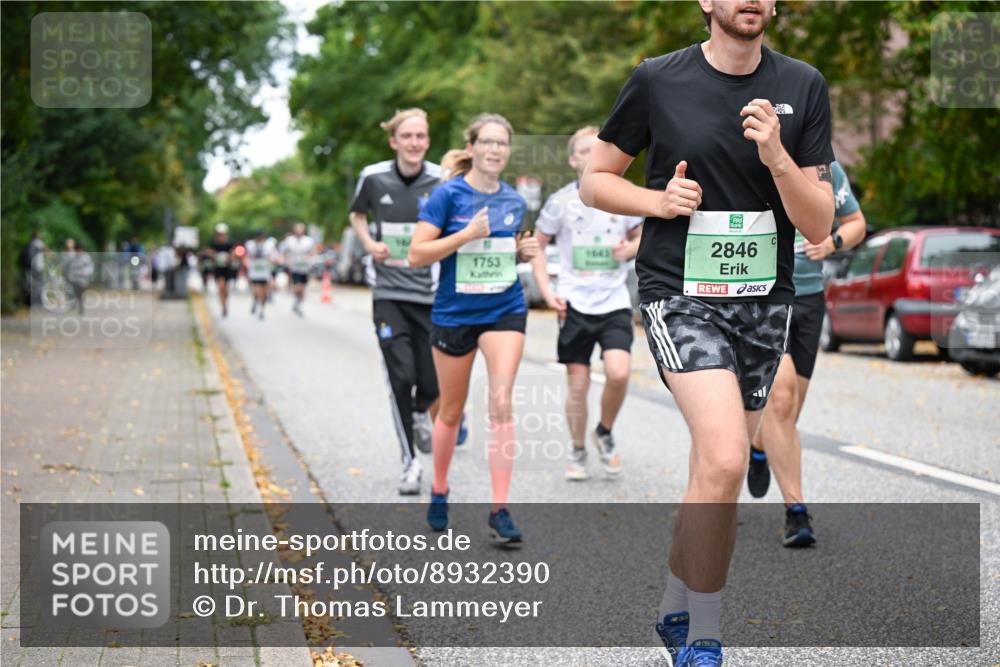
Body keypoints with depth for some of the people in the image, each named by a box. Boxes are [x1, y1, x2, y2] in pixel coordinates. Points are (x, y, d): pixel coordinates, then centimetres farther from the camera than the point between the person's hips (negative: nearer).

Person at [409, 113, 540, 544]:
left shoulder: (514, 200, 4)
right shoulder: (448, 194, -9)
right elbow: (417, 254, -13)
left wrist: (525, 251, -1)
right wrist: (467, 234, -22)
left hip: (505, 311, 2)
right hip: (455, 313, -2)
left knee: (501, 401, -14)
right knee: (451, 411, 10)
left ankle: (500, 510, -12)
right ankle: (439, 492, 34)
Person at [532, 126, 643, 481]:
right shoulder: (561, 201, -2)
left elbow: (641, 236, 18)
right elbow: (536, 246, 7)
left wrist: (631, 249, -6)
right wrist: (546, 290, -4)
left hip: (615, 302, 0)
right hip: (575, 304, 0)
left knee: (618, 373, -17)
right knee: (578, 383, 2)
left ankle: (604, 433, 10)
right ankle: (578, 450, 23)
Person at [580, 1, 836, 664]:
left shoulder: (803, 86, 2)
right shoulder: (657, 80, -2)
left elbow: (819, 225, 1)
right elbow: (594, 181, 8)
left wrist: (776, 156, -16)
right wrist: (659, 200, -10)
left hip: (764, 301, 4)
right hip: (680, 293, -4)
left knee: (714, 475, 11)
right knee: (725, 460, -22)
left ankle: (675, 610, 33)